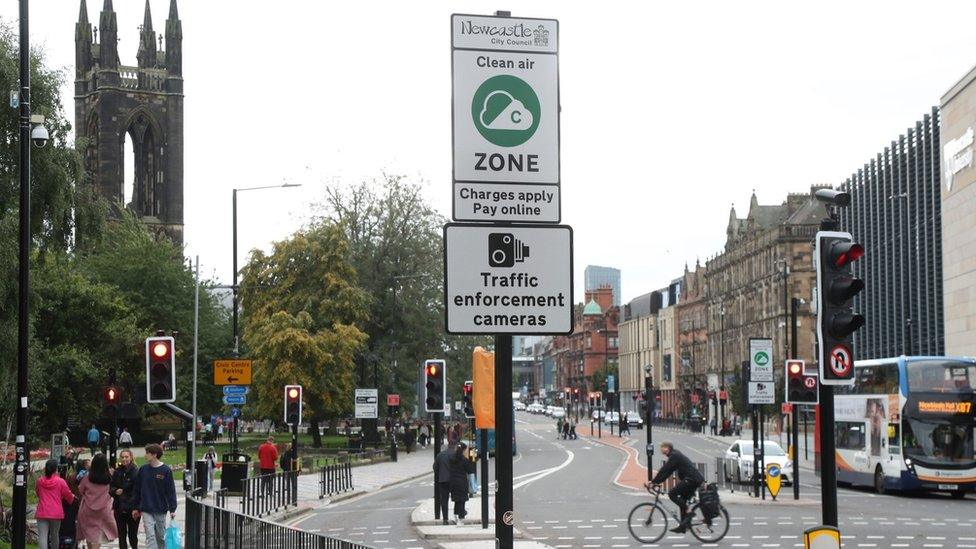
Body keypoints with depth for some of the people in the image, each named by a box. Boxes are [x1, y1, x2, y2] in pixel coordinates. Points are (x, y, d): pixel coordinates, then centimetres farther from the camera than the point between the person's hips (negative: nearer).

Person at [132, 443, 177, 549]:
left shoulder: (166, 470, -6)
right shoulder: (143, 469, 2)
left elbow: (171, 491, -5)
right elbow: (136, 490, 9)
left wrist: (172, 509, -9)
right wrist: (135, 507, 9)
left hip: (161, 510, -1)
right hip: (146, 510, 1)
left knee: (161, 536, 11)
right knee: (150, 536, -8)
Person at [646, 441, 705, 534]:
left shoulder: (674, 456, -9)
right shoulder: (675, 455, 22)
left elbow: (664, 470, -13)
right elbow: (667, 471, 24)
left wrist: (653, 481, -10)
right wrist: (656, 482, 19)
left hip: (691, 480, -10)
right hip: (697, 480, 10)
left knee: (672, 494, -10)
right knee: (682, 500, 15)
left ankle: (689, 512, -10)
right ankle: (683, 526, 15)